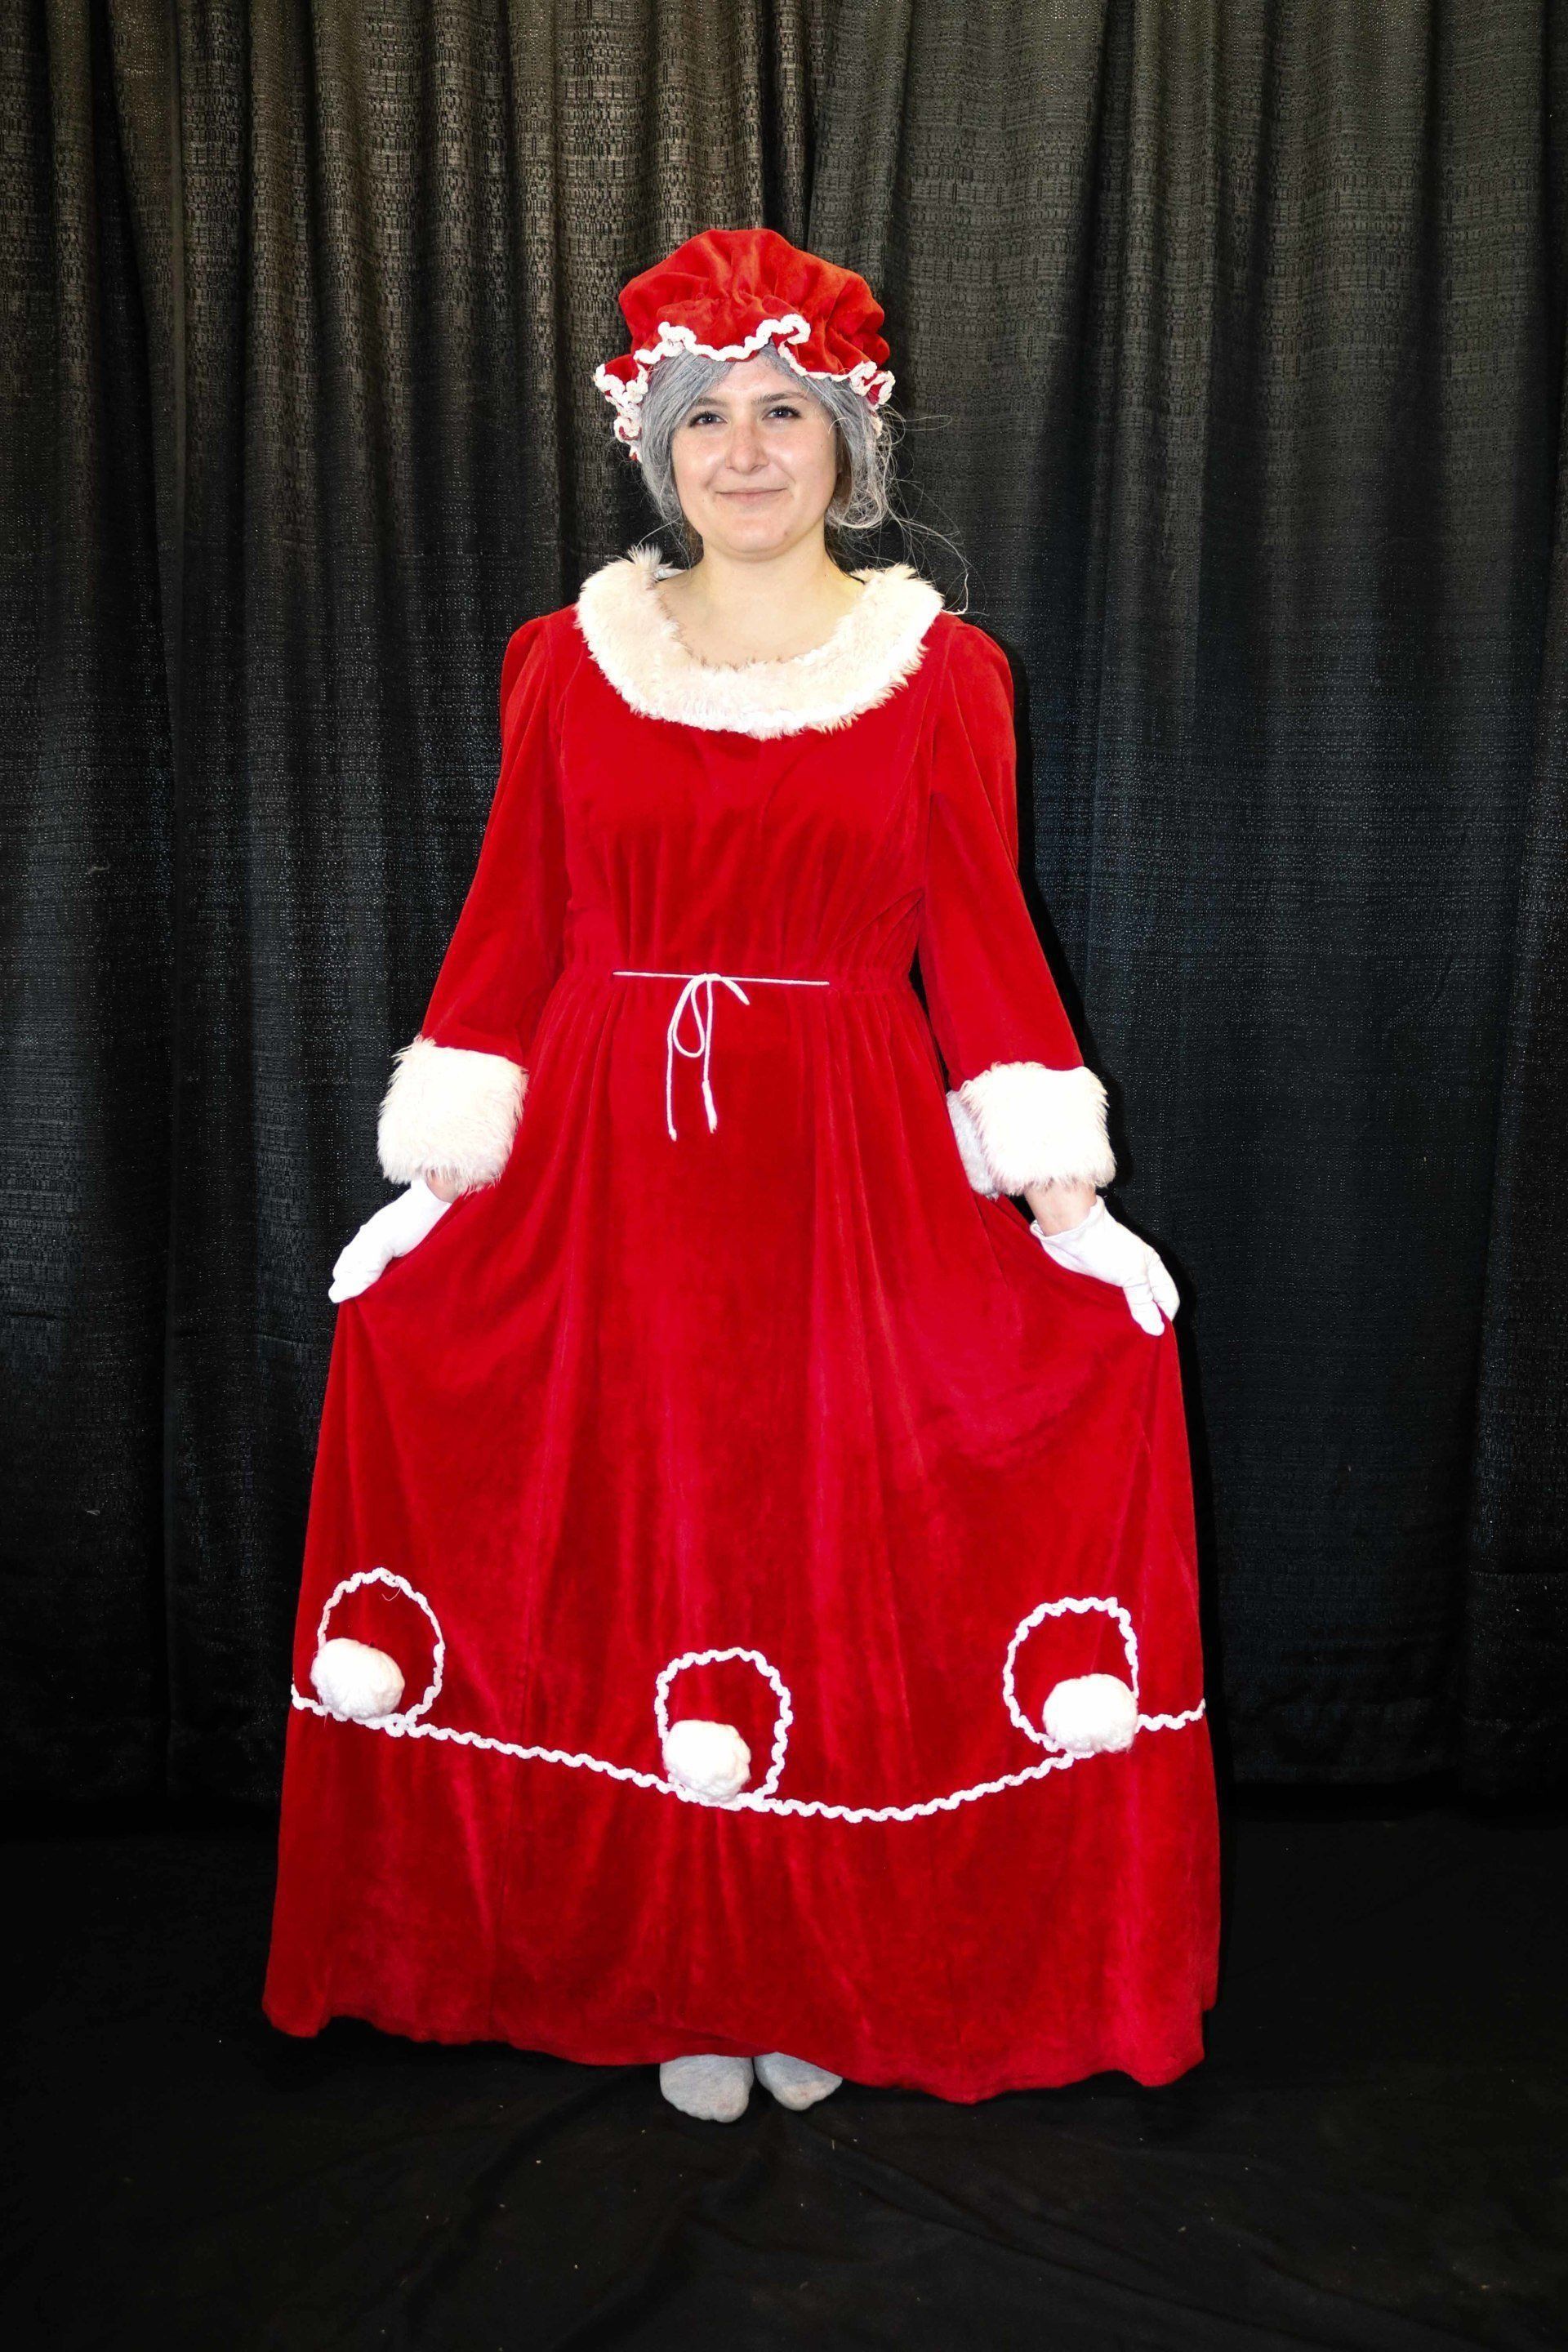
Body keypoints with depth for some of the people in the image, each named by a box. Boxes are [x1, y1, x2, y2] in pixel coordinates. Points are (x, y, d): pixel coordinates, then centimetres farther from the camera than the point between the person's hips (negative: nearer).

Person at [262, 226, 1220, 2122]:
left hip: (856, 1175, 0)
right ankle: (682, 1985, 24)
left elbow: (981, 942, 1)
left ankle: (824, 1981, 25)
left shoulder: (938, 670, 4)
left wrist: (1057, 1197, -5)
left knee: (840, 1561, 4)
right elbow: (508, 939, 6)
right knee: (639, 1568, 5)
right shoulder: (570, 660, 8)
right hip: (612, 1168, 1)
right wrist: (442, 1174, 0)